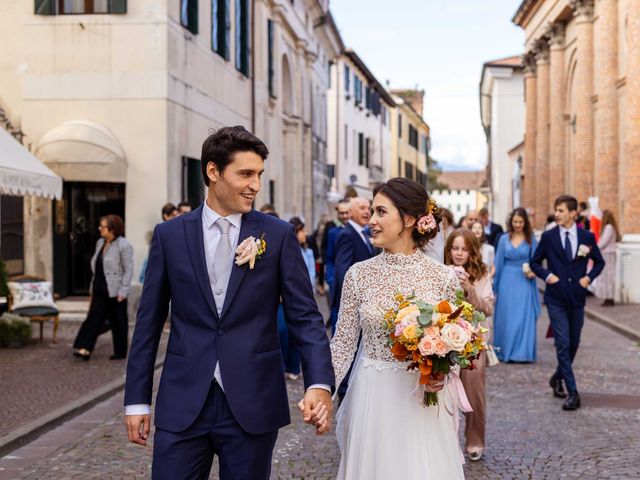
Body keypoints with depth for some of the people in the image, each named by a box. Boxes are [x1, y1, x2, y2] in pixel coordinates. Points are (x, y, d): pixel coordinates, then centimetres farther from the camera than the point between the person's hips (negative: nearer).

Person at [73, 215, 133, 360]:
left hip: (115, 292, -7)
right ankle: (85, 349, -10)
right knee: (94, 317, -4)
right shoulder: (100, 243, 12)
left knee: (118, 322, 4)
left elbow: (128, 269, -14)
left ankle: (120, 352, 14)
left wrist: (123, 291, -18)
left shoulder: (123, 245, -12)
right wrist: (93, 288, 17)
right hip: (100, 291, 7)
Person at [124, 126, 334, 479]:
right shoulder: (170, 235, 3)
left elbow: (305, 316, -1)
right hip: (182, 404, 1)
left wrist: (319, 384, -16)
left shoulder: (278, 235, 0)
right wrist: (137, 399, 5)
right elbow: (149, 321, 7)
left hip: (253, 404, 0)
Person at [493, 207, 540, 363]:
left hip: (524, 282, -1)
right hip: (507, 281, 1)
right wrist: (495, 285, 9)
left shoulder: (531, 239, 2)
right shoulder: (504, 239, 5)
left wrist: (532, 272, -15)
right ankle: (505, 352, 11)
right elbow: (499, 263, 9)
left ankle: (523, 352, 0)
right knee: (506, 316, 3)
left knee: (524, 316, -4)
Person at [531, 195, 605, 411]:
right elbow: (535, 262, 8)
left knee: (573, 344, 12)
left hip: (577, 298, 2)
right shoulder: (548, 237, -2)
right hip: (556, 299, -2)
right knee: (562, 344, -9)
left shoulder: (587, 236, 1)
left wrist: (589, 277, -3)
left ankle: (558, 377, 37)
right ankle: (572, 393, -7)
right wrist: (546, 275, -9)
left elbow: (599, 262, 13)